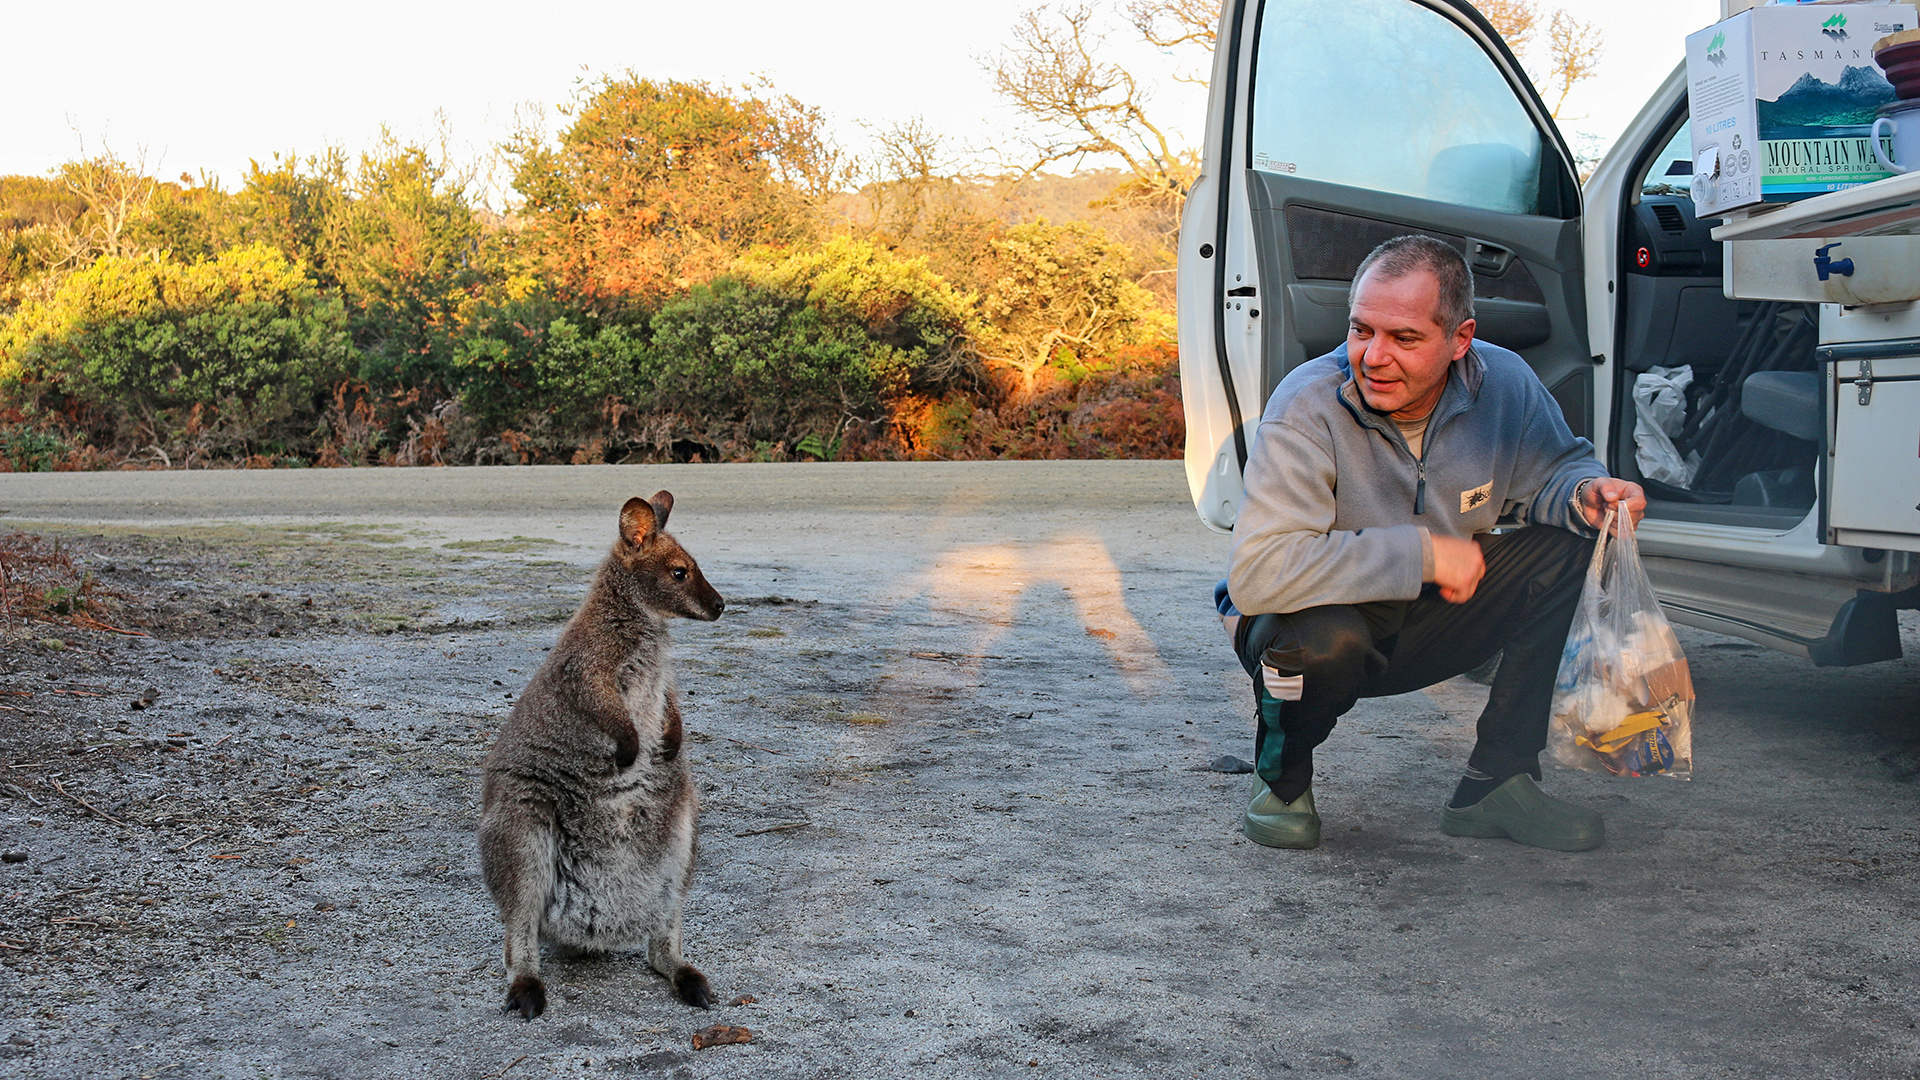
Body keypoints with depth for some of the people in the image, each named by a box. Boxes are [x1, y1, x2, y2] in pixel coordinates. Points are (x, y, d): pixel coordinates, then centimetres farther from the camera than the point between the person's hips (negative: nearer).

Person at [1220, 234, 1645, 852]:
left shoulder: (1504, 384, -14)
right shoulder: (1308, 408, -28)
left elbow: (1555, 467, 7)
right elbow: (1257, 575, -36)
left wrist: (1585, 493, -20)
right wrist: (1424, 553, -34)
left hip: (1429, 626, 5)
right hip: (1315, 619, -5)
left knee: (1570, 543, -14)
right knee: (1326, 638, -39)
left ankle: (1495, 783, -7)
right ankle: (1282, 775, -3)